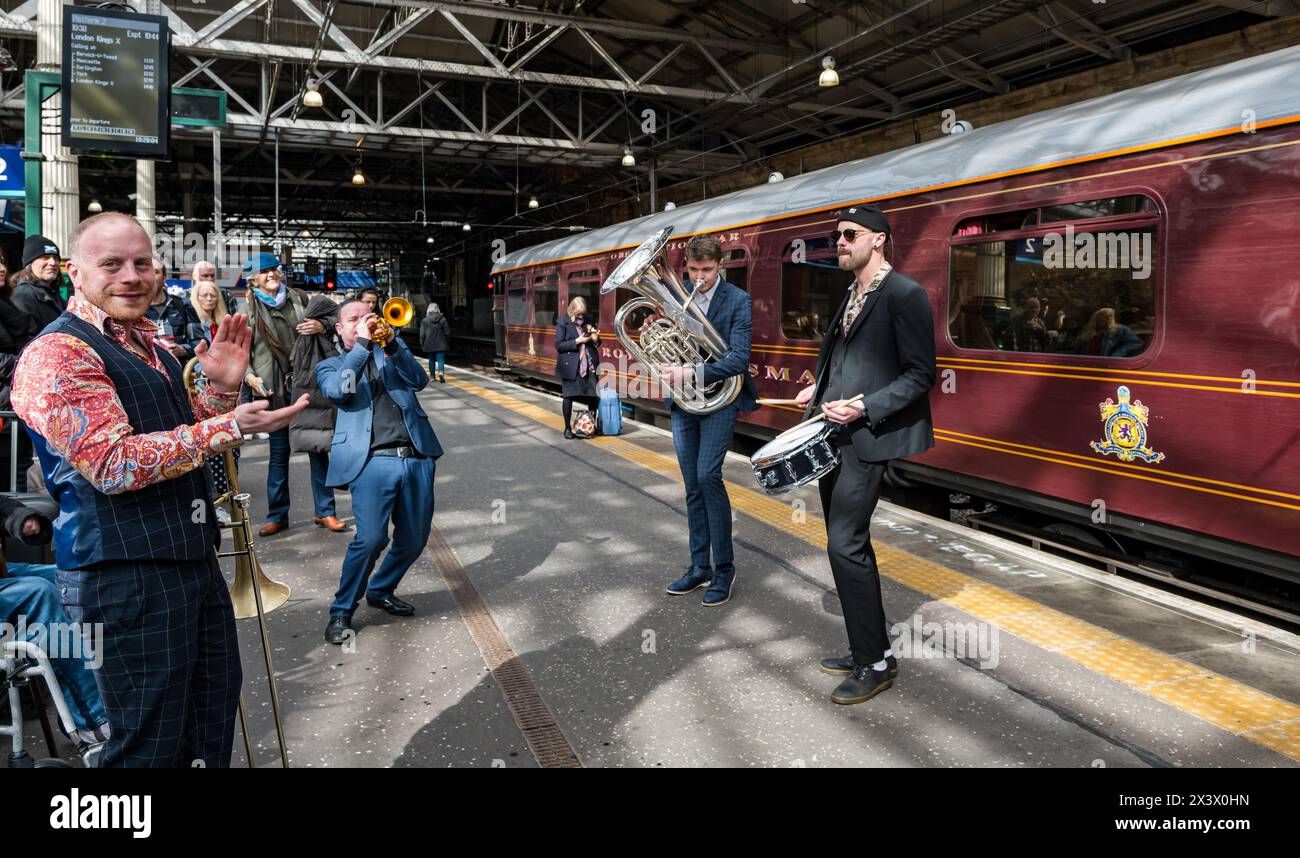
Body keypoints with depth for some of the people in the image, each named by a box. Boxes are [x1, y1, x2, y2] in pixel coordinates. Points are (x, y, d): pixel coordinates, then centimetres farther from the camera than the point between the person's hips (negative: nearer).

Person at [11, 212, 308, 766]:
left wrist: (220, 387, 1)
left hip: (194, 559, 9)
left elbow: (188, 429, 21)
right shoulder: (56, 353, -13)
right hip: (126, 577, -9)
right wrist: (229, 427, -27)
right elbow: (113, 462, -23)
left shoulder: (146, 342, 15)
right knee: (151, 745, 2)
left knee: (214, 710, 21)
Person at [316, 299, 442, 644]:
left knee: (414, 538, 8)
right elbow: (337, 390, -9)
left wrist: (391, 345, -11)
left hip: (416, 457, 4)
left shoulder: (393, 348, 21)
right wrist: (363, 344, -10)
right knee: (371, 538, -18)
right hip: (372, 461, -4)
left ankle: (381, 591, 34)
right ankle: (342, 611, 2)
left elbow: (420, 380, 2)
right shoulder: (330, 365, 15)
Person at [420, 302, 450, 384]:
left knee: (431, 360, 13)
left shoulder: (425, 321, -3)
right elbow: (447, 332, 2)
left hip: (429, 345, 1)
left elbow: (422, 334, -2)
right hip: (440, 344, -1)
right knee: (441, 359, -2)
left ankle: (432, 375, 18)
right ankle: (441, 372, -25)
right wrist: (448, 343, 12)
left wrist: (422, 344, 7)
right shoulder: (443, 319, -2)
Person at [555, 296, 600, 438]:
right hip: (570, 365, -4)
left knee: (593, 395, 0)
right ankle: (567, 428, 12)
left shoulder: (587, 321, 12)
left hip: (589, 364, 4)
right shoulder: (562, 322, -2)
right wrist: (577, 341, -16)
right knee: (569, 396, -1)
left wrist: (595, 339, -2)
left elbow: (595, 342, 22)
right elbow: (558, 345, -8)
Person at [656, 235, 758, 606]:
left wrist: (693, 373, -27)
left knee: (707, 476, -16)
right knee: (692, 486, 8)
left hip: (719, 398, -5)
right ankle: (700, 568, 18)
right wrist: (666, 367, -11)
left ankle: (724, 568, -2)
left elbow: (739, 359, -16)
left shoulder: (738, 301, -7)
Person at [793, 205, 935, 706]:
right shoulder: (852, 296, 16)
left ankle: (876, 664, 3)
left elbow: (920, 375, -13)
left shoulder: (904, 295, -10)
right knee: (847, 543, 13)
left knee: (845, 544, -10)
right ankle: (867, 649, 26)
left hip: (866, 439, -9)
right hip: (834, 438, 9)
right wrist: (821, 390, 10)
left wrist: (863, 408, -20)